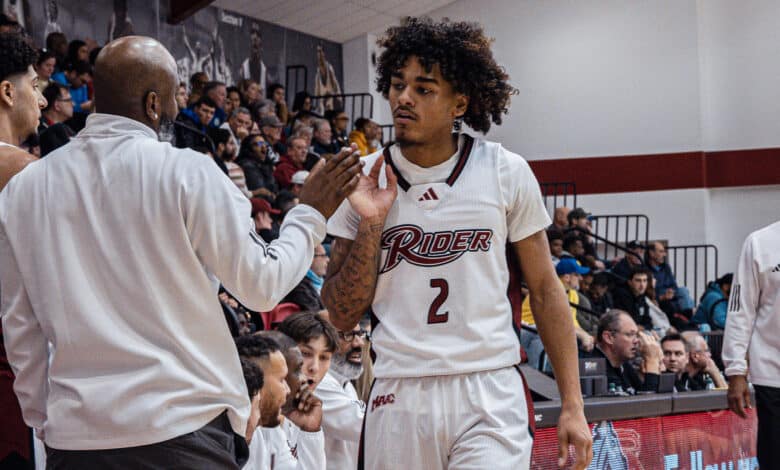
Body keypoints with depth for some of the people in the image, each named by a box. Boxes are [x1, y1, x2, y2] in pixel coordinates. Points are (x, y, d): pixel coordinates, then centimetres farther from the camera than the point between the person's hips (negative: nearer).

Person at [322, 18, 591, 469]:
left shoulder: (506, 172, 2)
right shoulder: (362, 182, 4)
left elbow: (545, 289, 6)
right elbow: (342, 316, 4)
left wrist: (572, 405, 1)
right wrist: (370, 225, -9)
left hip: (490, 391, -1)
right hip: (400, 396, 1)